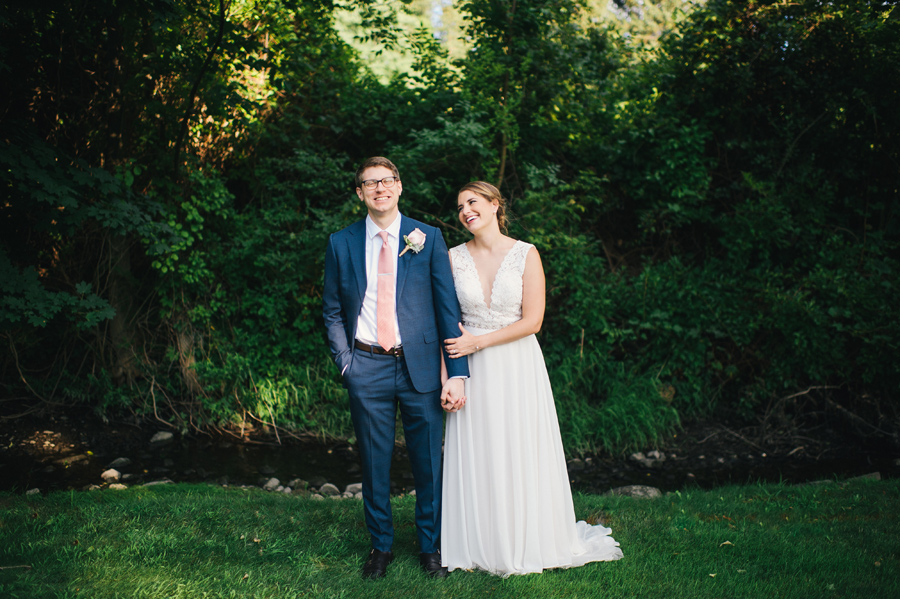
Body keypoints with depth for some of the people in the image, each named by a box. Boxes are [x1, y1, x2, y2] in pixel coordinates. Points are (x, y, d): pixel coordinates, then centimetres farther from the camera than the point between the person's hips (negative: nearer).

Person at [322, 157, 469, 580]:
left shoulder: (428, 238, 2)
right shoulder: (341, 243, 5)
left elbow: (448, 307, -1)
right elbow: (332, 311, 11)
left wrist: (457, 372, -8)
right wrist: (345, 362, -1)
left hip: (420, 366, 0)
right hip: (367, 368, 1)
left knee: (429, 462, 7)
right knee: (374, 463, 10)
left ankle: (430, 545, 27)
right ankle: (381, 546, 29)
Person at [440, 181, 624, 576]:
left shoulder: (526, 254, -4)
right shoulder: (455, 258, 2)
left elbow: (532, 321, -9)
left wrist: (477, 342, -12)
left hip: (517, 366, -1)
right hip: (472, 370, 2)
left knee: (520, 454, 6)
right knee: (475, 457, 7)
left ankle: (526, 544, 24)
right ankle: (477, 546, 23)